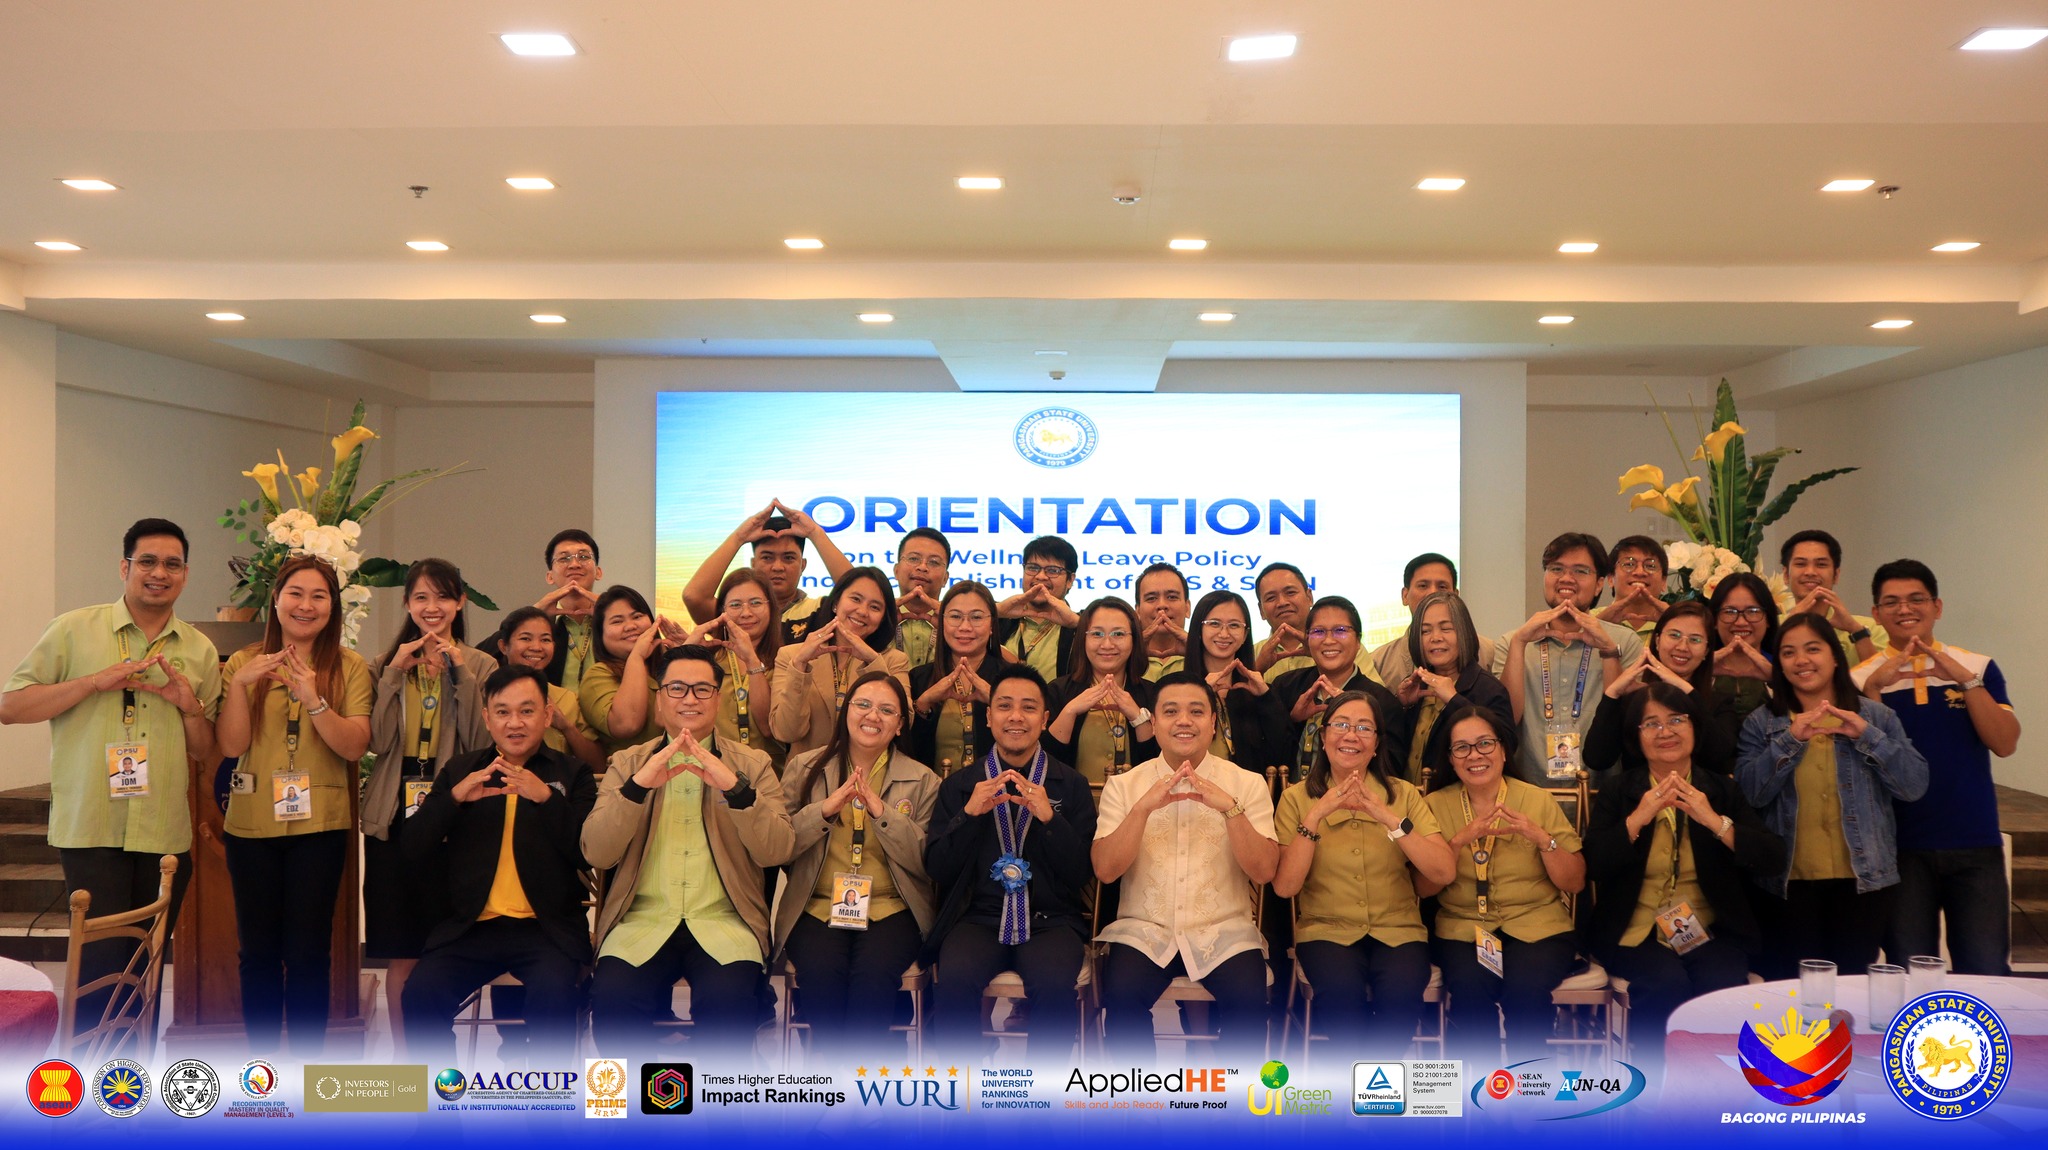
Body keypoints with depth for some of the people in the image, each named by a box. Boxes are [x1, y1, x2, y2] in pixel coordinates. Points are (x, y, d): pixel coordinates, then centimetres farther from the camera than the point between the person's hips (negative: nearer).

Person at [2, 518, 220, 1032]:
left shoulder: (200, 651, 10)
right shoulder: (73, 630, 1)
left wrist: (190, 707, -7)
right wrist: (96, 682, -14)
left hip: (166, 835, 3)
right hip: (92, 829, -3)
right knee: (103, 962, -6)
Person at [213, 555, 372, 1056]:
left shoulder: (349, 668, -1)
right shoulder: (244, 663, 4)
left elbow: (355, 746, -10)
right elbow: (231, 745, -4)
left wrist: (313, 699, -23)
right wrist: (239, 684, -17)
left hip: (319, 827, -2)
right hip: (251, 826, 2)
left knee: (308, 953, 1)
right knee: (258, 950, 10)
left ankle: (305, 1063, 11)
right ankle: (262, 1062, 22)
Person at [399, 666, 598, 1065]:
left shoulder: (571, 774, 8)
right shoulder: (459, 771, 15)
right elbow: (415, 849, 5)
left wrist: (546, 797, -18)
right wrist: (455, 797, -11)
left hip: (547, 927, -2)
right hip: (470, 926, 2)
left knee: (555, 991, -30)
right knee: (421, 992, -23)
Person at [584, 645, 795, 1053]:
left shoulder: (752, 764, 13)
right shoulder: (627, 763, 14)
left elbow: (778, 851, 0)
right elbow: (595, 854, 1)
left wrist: (734, 787, -15)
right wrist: (638, 785, -14)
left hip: (724, 920, -1)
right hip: (643, 919, 1)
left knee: (729, 999, -31)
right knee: (612, 997, -29)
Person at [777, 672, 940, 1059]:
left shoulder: (922, 781, 9)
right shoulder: (804, 768, 10)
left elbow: (928, 864, 1)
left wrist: (882, 812, -12)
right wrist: (824, 809, -12)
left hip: (890, 910, 0)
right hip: (816, 907, 0)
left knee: (874, 974, -31)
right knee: (822, 973, -31)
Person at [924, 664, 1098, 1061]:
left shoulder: (1071, 785, 8)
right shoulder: (960, 785, 11)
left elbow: (1082, 873, 1)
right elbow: (936, 869, 4)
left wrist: (1049, 818, -14)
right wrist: (969, 814, -10)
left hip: (1050, 919, -1)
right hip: (978, 916, 1)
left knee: (1057, 987, -31)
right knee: (954, 983, -30)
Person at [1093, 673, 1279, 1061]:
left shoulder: (1248, 784, 5)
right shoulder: (1123, 785, 6)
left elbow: (1264, 872, -5)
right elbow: (1105, 870, -6)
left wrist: (1229, 808, -18)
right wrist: (1144, 807, -18)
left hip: (1224, 931, 0)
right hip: (1143, 930, 0)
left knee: (1249, 998, -28)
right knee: (1122, 996, -28)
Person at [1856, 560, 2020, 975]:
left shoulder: (1979, 668, 5)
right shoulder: (1862, 678, 2)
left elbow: (2005, 745, -6)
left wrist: (1966, 680, -16)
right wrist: (1875, 686, -19)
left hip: (1975, 846, 1)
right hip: (1899, 847, 0)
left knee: (1986, 973, 0)